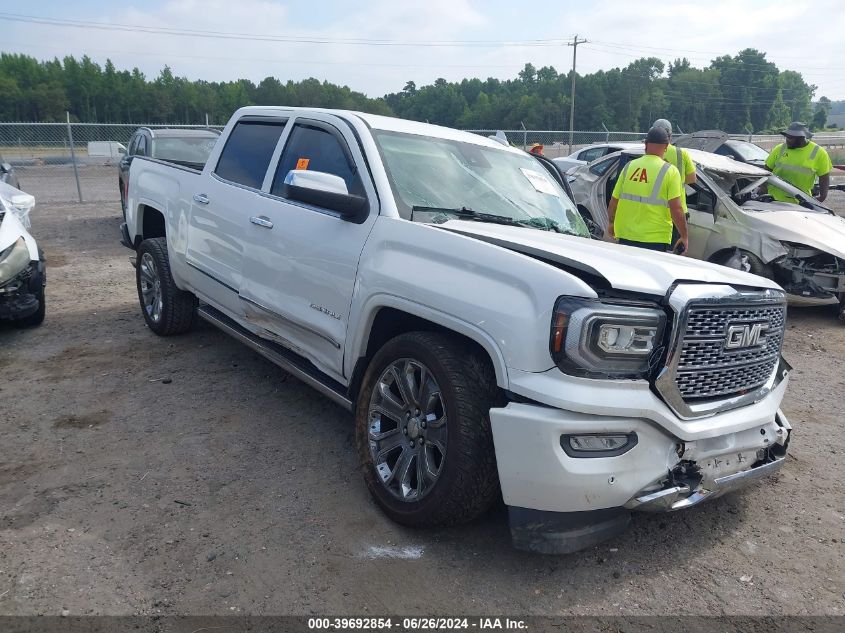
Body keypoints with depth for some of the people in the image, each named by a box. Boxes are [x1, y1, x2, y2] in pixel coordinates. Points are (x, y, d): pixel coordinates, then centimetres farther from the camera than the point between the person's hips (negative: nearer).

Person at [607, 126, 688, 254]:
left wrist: (611, 223, 26)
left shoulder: (629, 166, 5)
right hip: (655, 239, -3)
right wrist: (684, 236, -2)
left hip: (626, 236, 4)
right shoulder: (669, 171, -6)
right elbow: (676, 209, -12)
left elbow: (613, 202, 8)